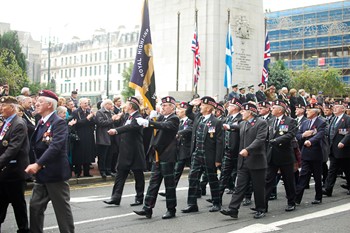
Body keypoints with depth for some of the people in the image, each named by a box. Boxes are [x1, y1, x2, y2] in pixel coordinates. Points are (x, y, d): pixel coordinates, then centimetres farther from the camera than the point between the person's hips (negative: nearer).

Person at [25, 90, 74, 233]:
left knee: (62, 208, 2)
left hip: (56, 172, -8)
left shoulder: (59, 122, -15)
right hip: (42, 173, 8)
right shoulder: (41, 122, 13)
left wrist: (38, 164, -30)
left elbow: (55, 146, -26)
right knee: (35, 206, 10)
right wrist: (36, 165, 8)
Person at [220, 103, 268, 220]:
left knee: (258, 188, 4)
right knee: (239, 186, 2)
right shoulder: (242, 124, 15)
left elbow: (260, 139, -18)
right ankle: (233, 210, 0)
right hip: (243, 162, 6)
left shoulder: (261, 123, -7)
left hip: (256, 161, -6)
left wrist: (248, 149, -28)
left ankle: (260, 210, 18)